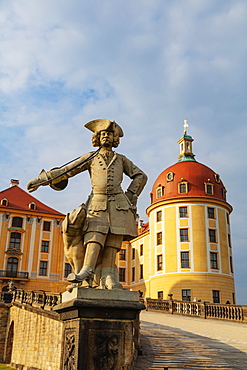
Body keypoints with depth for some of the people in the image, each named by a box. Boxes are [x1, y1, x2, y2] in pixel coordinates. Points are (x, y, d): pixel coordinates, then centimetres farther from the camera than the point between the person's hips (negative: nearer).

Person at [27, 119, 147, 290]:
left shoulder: (121, 159, 19)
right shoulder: (91, 158, 15)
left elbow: (141, 176, 22)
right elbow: (65, 171, 13)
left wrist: (130, 196, 10)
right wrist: (41, 180, 9)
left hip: (118, 204, 1)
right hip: (97, 203, 0)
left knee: (113, 242, -10)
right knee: (96, 235, -20)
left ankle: (108, 278, -15)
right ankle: (86, 270, -30)